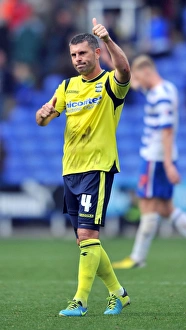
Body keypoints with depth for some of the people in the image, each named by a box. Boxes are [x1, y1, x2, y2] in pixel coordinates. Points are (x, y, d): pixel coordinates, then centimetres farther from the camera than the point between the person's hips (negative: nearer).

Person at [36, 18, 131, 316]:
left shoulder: (110, 84, -6)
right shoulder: (68, 86, 14)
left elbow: (124, 70, -30)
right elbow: (42, 120, 13)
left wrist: (108, 40, -46)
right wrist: (43, 113, -13)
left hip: (98, 168, -7)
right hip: (70, 169, 7)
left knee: (87, 234, -15)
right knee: (85, 239, 10)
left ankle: (80, 301, -12)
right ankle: (118, 293, 24)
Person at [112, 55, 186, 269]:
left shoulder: (161, 96, -18)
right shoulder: (165, 89, 12)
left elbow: (167, 131, -24)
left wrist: (169, 165, -26)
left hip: (155, 159, -10)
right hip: (157, 157, 10)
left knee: (149, 206, -3)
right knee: (164, 207, 10)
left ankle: (138, 258, 2)